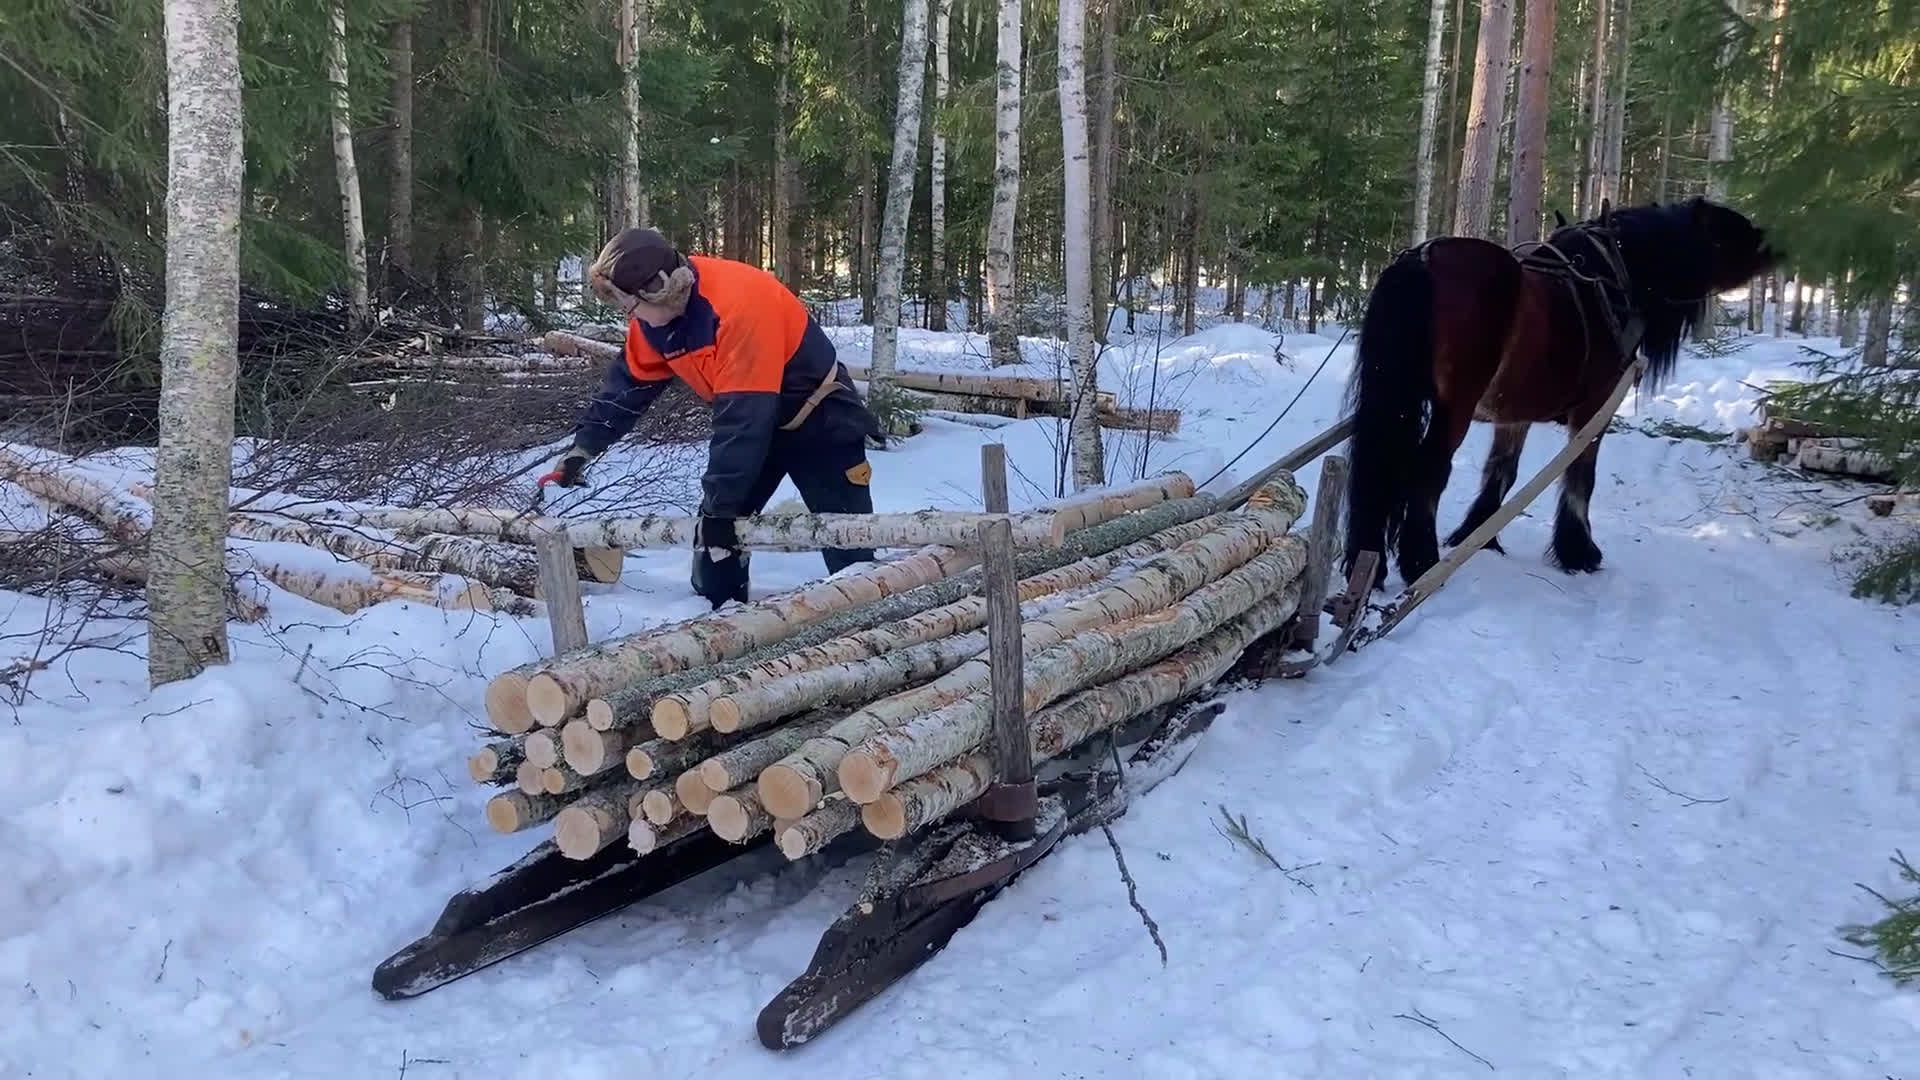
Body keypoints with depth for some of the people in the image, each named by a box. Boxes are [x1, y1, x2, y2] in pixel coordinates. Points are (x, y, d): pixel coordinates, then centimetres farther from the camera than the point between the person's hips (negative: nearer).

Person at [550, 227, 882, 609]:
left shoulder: (737, 304, -37)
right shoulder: (654, 313, -11)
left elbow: (743, 415, -37)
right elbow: (629, 382, 5)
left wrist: (718, 504, -33)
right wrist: (584, 445, -4)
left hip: (819, 417, -7)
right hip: (756, 419, 8)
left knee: (848, 544, -8)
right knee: (713, 532, 3)